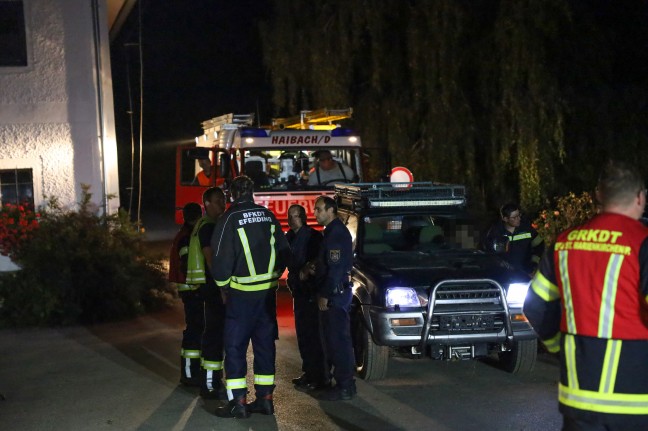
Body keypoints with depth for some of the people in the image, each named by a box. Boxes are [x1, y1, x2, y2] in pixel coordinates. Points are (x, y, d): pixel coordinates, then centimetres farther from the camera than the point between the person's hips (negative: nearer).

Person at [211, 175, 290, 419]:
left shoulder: (230, 219, -11)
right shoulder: (268, 216, 5)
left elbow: (221, 259, -13)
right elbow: (284, 252, 10)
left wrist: (223, 286, 2)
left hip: (242, 293, -5)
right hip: (268, 292, 5)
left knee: (235, 346, 0)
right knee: (265, 344, 11)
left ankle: (238, 402, -2)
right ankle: (265, 398, 15)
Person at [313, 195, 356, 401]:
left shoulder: (337, 233, -15)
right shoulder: (332, 232, 18)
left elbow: (336, 267, -21)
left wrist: (325, 295, -20)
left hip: (336, 294, -11)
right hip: (334, 293, 11)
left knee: (338, 340, -7)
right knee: (332, 338, 13)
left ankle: (345, 386, -4)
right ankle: (343, 383, 19)